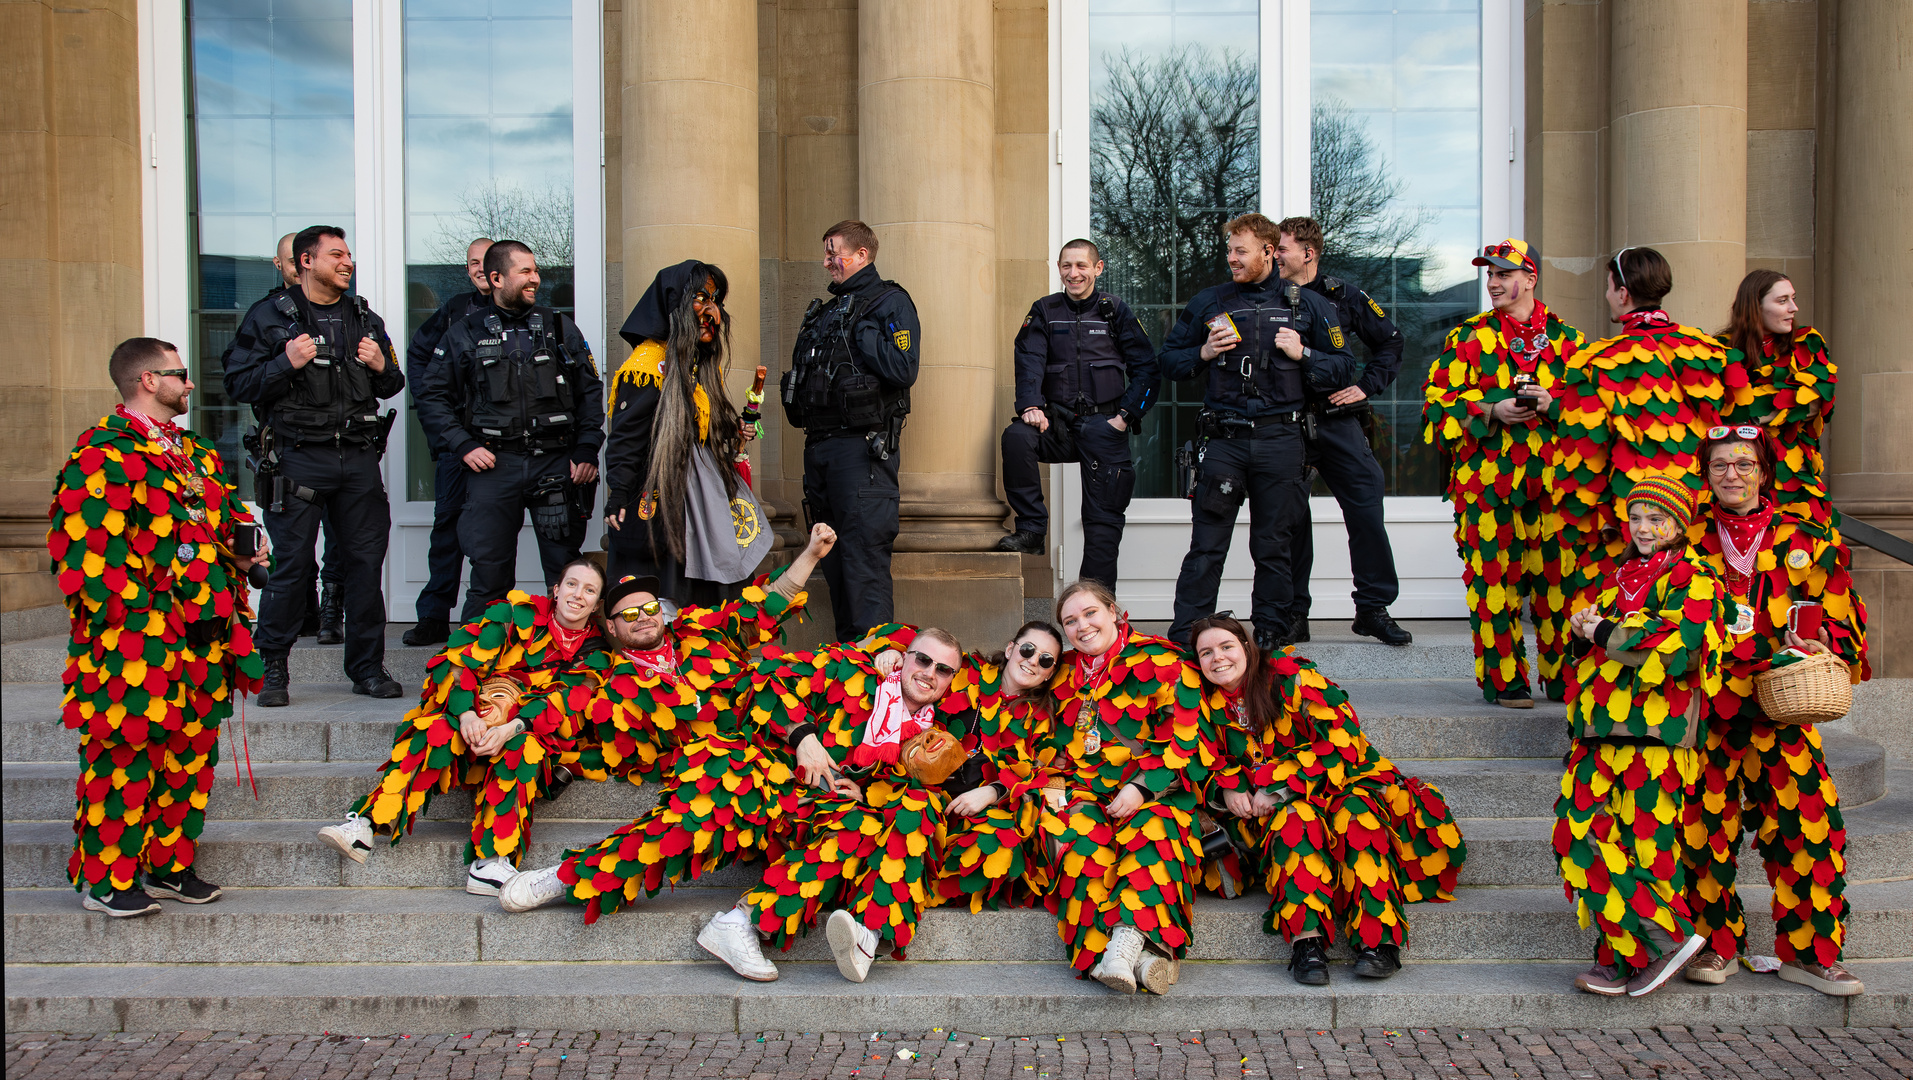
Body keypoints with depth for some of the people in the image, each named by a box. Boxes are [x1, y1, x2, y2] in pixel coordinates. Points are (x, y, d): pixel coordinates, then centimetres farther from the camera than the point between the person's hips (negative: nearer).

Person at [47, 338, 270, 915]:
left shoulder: (197, 453, 18)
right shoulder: (102, 456, -9)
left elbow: (227, 517, 29)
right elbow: (87, 551, -15)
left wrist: (246, 548, 7)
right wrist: (143, 612, -17)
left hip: (201, 638, 8)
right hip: (135, 643, -8)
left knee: (191, 751, 11)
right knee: (124, 756, -3)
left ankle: (170, 865, 23)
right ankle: (104, 878, 8)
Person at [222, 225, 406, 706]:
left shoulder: (365, 319, 17)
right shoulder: (269, 317, 3)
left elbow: (393, 386, 23)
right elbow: (239, 384, -1)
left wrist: (383, 368, 1)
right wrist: (286, 364, -15)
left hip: (359, 457, 4)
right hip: (298, 458, -4)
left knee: (365, 562, 4)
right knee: (291, 564, -4)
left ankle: (367, 667, 14)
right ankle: (273, 671, 7)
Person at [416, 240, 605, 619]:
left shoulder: (561, 328, 13)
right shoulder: (465, 333, 8)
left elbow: (590, 392, 12)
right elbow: (431, 396, 8)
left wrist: (587, 450, 1)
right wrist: (464, 445, -4)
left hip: (556, 461, 1)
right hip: (494, 464, -1)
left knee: (566, 570, 3)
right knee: (489, 573, -2)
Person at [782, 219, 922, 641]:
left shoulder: (890, 302, -3)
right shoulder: (825, 312, 22)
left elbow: (903, 369, -18)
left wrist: (862, 331, -12)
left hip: (862, 445, -9)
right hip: (819, 445, 9)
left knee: (864, 559, -11)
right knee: (833, 562, 12)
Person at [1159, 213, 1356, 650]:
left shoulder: (1308, 304, 8)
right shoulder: (1208, 302, 11)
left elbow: (1344, 369, 10)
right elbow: (1168, 360, 17)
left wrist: (1303, 355, -7)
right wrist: (1204, 354, -1)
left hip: (1281, 440, 0)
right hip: (1223, 439, 0)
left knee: (1273, 548, 5)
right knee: (1205, 547, -3)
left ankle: (1271, 638, 15)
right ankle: (1184, 639, 1)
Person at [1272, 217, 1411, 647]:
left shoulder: (1343, 297, 5)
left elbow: (1389, 341, 13)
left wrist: (1367, 386, 3)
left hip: (1338, 420, 0)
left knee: (1366, 510, -3)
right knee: (1291, 518, 2)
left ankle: (1373, 608, 8)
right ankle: (1293, 615, 11)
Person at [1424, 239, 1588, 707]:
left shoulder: (1568, 339, 13)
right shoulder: (1466, 338, 10)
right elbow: (1438, 404, 5)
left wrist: (1553, 404, -8)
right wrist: (1492, 411, -9)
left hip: (1554, 480, 1)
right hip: (1488, 479, -1)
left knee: (1561, 577, 0)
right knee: (1494, 578, -4)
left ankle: (1566, 677, 11)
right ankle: (1504, 680, 5)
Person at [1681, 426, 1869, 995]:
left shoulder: (1807, 539, 9)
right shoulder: (1691, 541, 11)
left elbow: (1842, 614, 10)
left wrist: (1829, 652, -7)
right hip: (1707, 709, 0)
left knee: (1804, 829, -4)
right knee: (1706, 829, 0)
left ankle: (1807, 952, 8)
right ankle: (1716, 944, 15)